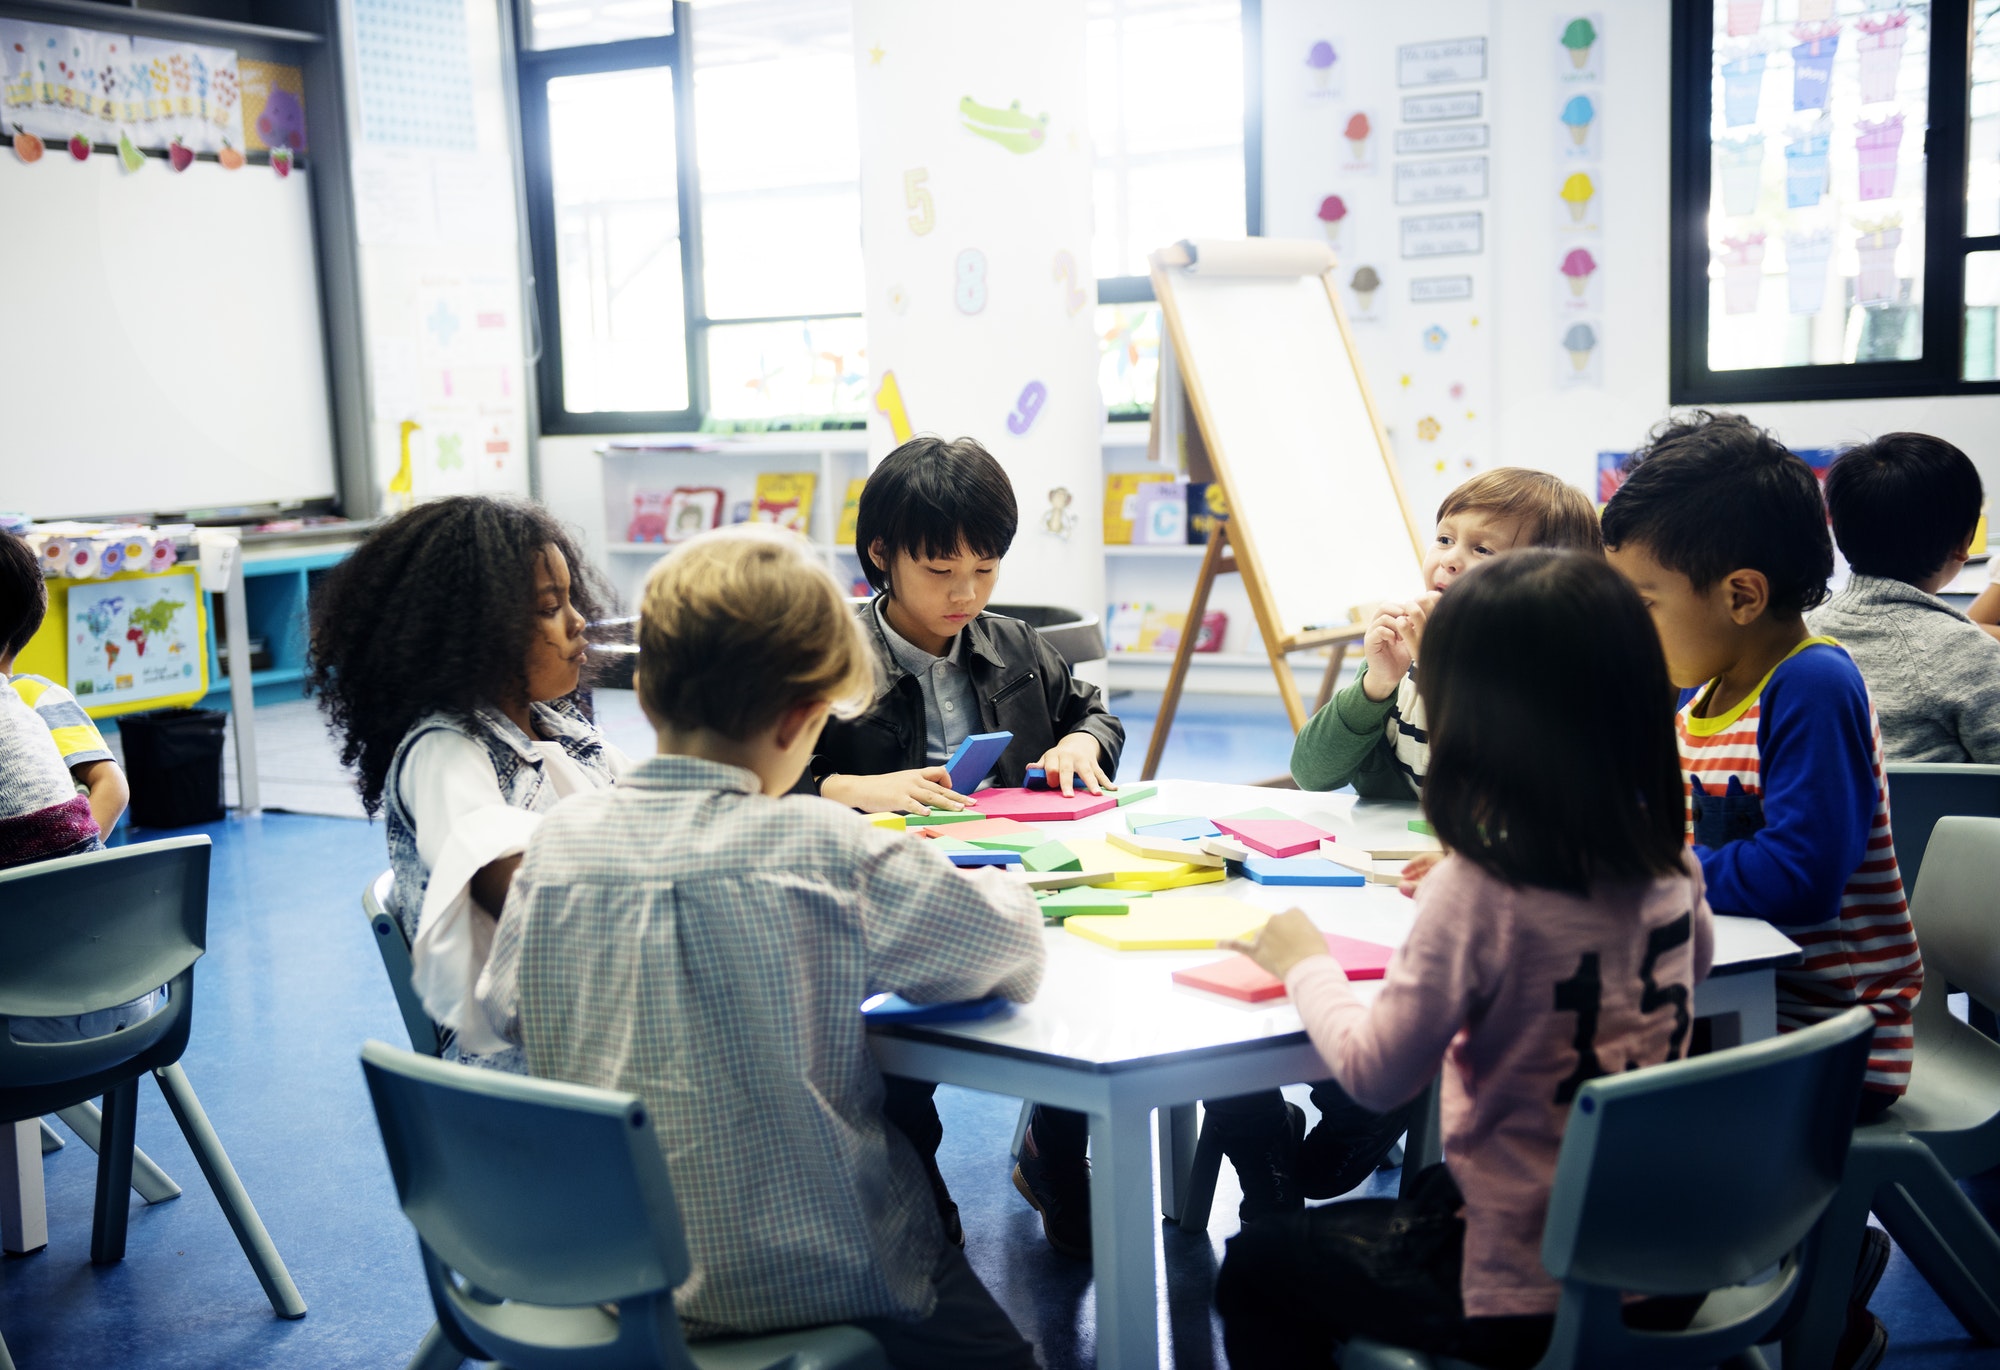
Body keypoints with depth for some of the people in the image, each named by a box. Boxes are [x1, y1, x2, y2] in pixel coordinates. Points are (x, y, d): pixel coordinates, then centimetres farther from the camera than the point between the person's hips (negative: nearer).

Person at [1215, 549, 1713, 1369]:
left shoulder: (1479, 889, -27)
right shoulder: (1667, 863, -6)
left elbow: (1376, 1076, -19)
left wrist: (1306, 966, -1)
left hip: (1529, 1302, -7)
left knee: (1254, 1270, 16)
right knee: (1428, 1189, 36)